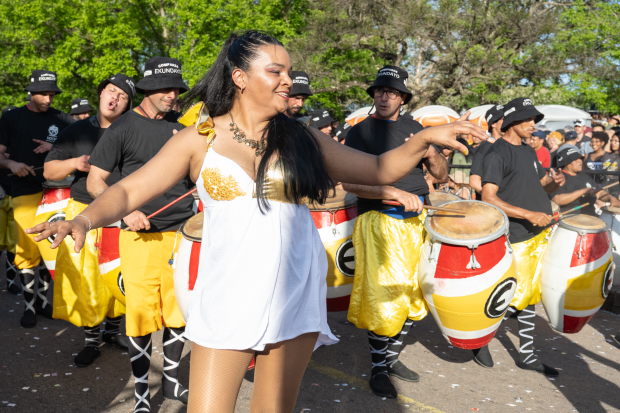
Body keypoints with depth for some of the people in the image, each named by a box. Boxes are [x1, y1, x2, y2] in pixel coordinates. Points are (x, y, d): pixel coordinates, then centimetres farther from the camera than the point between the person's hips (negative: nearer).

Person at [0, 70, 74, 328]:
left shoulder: (61, 119, 9)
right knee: (27, 250, -3)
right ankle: (29, 305, 9)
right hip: (25, 193, -1)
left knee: (51, 248, 5)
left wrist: (56, 147, -10)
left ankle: (42, 299, 20)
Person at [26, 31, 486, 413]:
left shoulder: (303, 139, 7)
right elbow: (129, 190, 0)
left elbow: (378, 170, 12)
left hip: (294, 295, 2)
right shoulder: (200, 138, 2)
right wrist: (86, 219, -19)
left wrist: (423, 139, -3)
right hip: (226, 297, -1)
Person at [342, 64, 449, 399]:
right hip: (379, 222, -5)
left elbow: (442, 176, 14)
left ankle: (392, 357, 27)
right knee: (384, 299, -5)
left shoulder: (415, 129, 13)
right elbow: (349, 182, -12)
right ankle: (378, 369, 12)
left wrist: (430, 154, -8)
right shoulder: (360, 132, 0)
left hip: (416, 221, 5)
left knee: (412, 297, 9)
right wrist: (395, 192, -21)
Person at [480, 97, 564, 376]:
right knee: (515, 298, -3)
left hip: (539, 233, 8)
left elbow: (542, 186, 23)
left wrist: (555, 182, 0)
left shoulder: (528, 152, 15)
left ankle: (527, 355, 23)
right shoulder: (497, 154, -12)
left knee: (530, 295, 13)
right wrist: (528, 214, -24)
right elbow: (488, 198, -19)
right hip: (515, 240, -8)